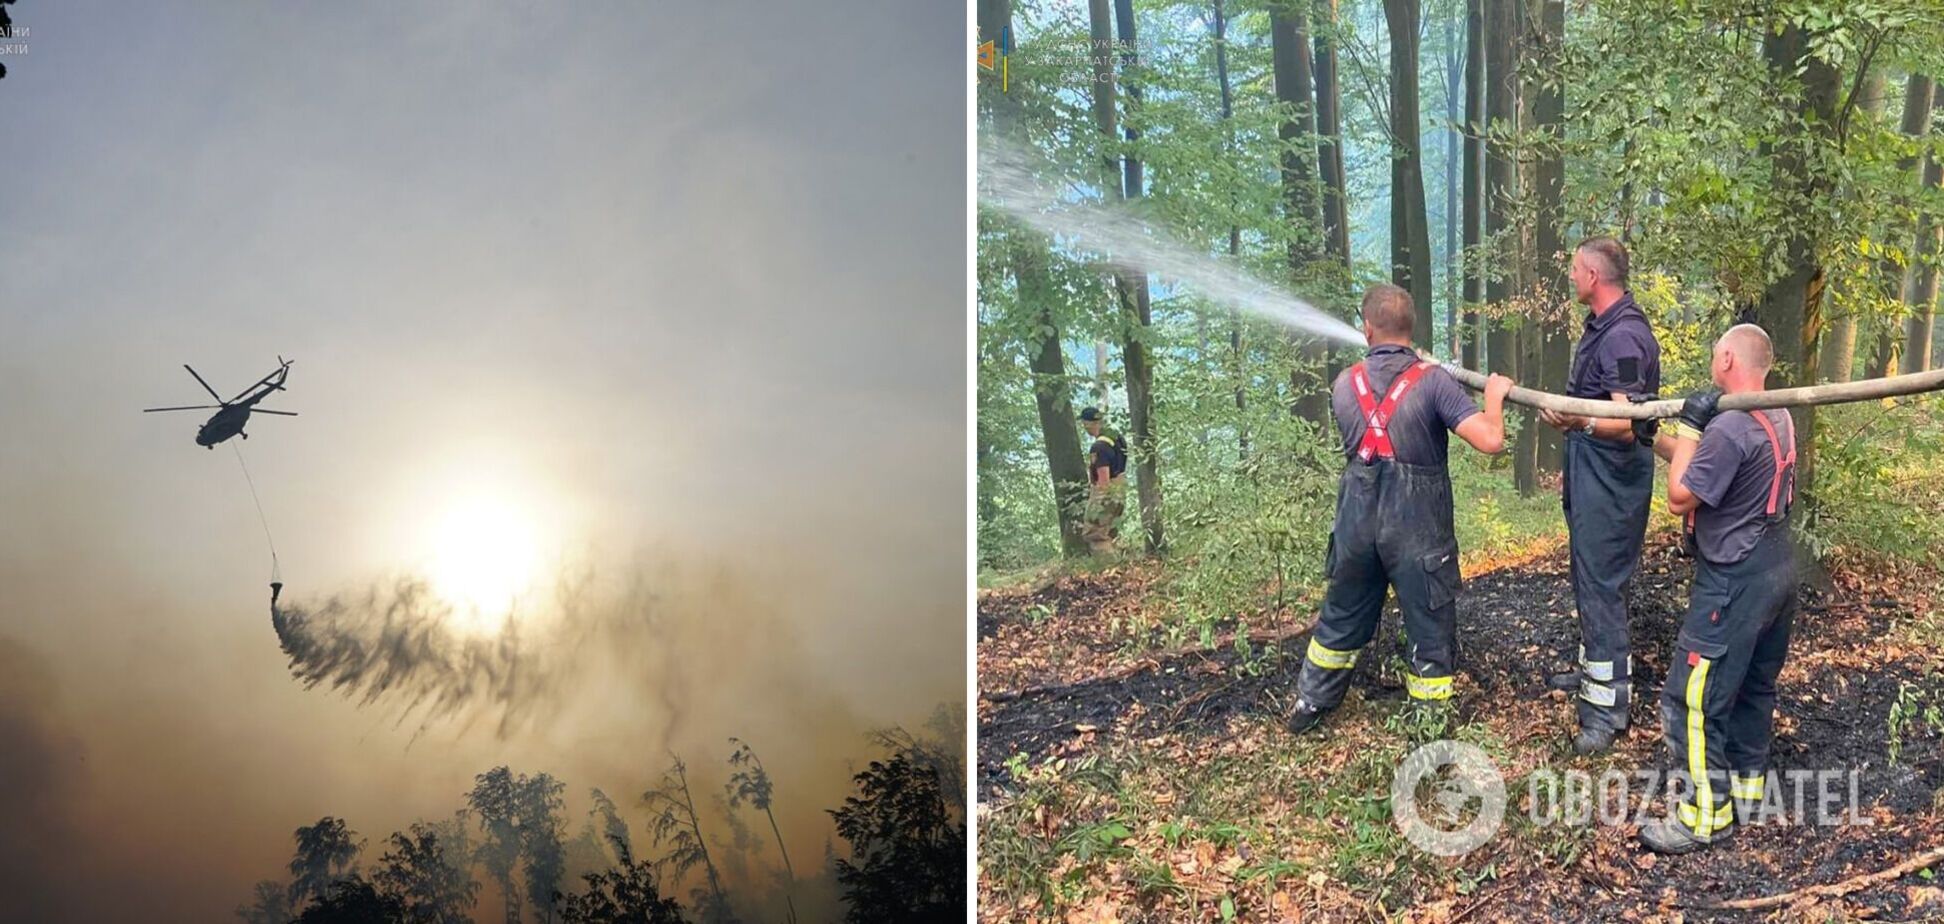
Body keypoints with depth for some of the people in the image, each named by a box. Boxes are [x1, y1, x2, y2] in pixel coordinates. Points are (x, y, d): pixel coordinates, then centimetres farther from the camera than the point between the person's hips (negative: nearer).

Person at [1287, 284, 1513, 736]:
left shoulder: (1344, 384, 0)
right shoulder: (1432, 381, -15)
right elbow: (1490, 440, -22)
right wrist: (1494, 394, -2)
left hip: (1357, 524, 5)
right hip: (1417, 532, -4)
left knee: (1342, 619, 23)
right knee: (1430, 635, 10)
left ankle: (1309, 706, 35)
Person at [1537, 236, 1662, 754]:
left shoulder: (1624, 337, -20)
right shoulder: (1602, 328, 13)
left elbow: (1625, 424, -26)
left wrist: (1578, 422, -43)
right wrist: (1572, 466, 26)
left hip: (1612, 478, -11)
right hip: (1590, 475, 11)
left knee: (1600, 585, -10)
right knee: (1589, 578, 19)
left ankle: (1607, 706, -7)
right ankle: (1595, 668, 33)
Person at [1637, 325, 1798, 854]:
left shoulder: (1729, 427, -25)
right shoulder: (1778, 419, 6)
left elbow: (1680, 497, -16)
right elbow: (1705, 468, 15)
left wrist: (1689, 425, -14)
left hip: (1735, 582, -10)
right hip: (1778, 571, 10)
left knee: (1691, 699, -3)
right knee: (1755, 684, 23)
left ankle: (1709, 815, 3)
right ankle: (1748, 783, 37)